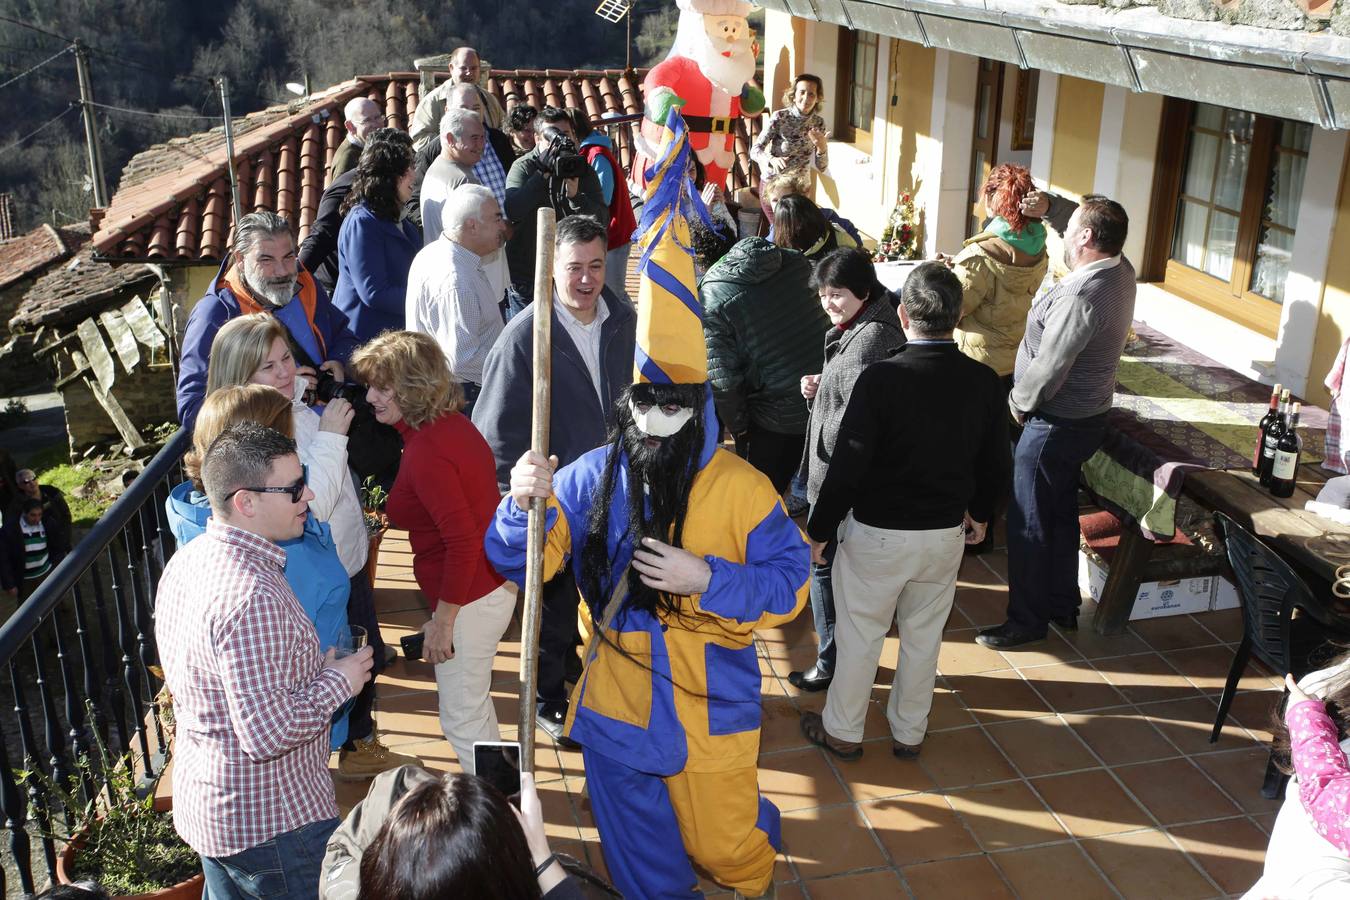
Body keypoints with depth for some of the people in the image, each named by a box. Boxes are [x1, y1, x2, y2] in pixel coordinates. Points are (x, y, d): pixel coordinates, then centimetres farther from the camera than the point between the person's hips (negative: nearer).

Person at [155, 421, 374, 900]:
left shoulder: (186, 561, 0)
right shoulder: (252, 598, -31)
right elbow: (268, 734, -32)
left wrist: (315, 669, 7)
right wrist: (338, 683, -17)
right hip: (271, 823, -9)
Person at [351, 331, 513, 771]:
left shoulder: (426, 451, -24)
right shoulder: (453, 422, 3)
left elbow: (463, 540, -28)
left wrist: (443, 619, -20)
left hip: (470, 598, -10)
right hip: (494, 582, 10)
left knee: (462, 720, 7)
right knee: (474, 705, 26)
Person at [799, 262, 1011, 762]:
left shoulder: (881, 378, -22)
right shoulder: (984, 381, -7)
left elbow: (848, 466, -21)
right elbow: (996, 463, 5)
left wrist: (818, 531, -8)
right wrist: (978, 512, 23)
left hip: (878, 533, -4)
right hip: (947, 533, 4)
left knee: (860, 636, 13)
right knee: (923, 637, 20)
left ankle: (842, 731, 30)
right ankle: (909, 733, 36)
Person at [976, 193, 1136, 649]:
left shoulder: (1080, 295, -29)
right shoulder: (1120, 270, -1)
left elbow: (1048, 369, -27)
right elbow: (1088, 232, 21)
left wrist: (1019, 402, -9)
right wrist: (1050, 206, 6)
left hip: (1054, 424, -9)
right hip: (1088, 418, 10)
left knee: (1029, 523, 2)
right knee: (1061, 513, 21)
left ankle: (1027, 620, 13)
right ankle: (1063, 605, 34)